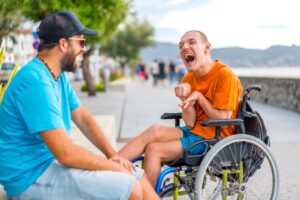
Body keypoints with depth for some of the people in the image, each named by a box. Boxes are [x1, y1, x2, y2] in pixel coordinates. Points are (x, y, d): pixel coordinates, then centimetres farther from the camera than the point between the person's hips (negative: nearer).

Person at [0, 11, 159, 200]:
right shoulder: (36, 82, -23)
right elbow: (66, 153, -26)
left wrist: (113, 155, 0)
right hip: (32, 177, -10)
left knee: (140, 179, 5)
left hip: (54, 161, 10)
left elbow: (83, 118, 14)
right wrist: (112, 165, -13)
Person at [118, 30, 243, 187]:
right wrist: (186, 98, -15)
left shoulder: (225, 75, -14)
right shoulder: (189, 79, 7)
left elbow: (222, 120, -15)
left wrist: (198, 96, -12)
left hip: (214, 138, -6)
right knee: (155, 131, -20)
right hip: (196, 131, 6)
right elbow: (190, 123, 2)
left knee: (154, 149, -18)